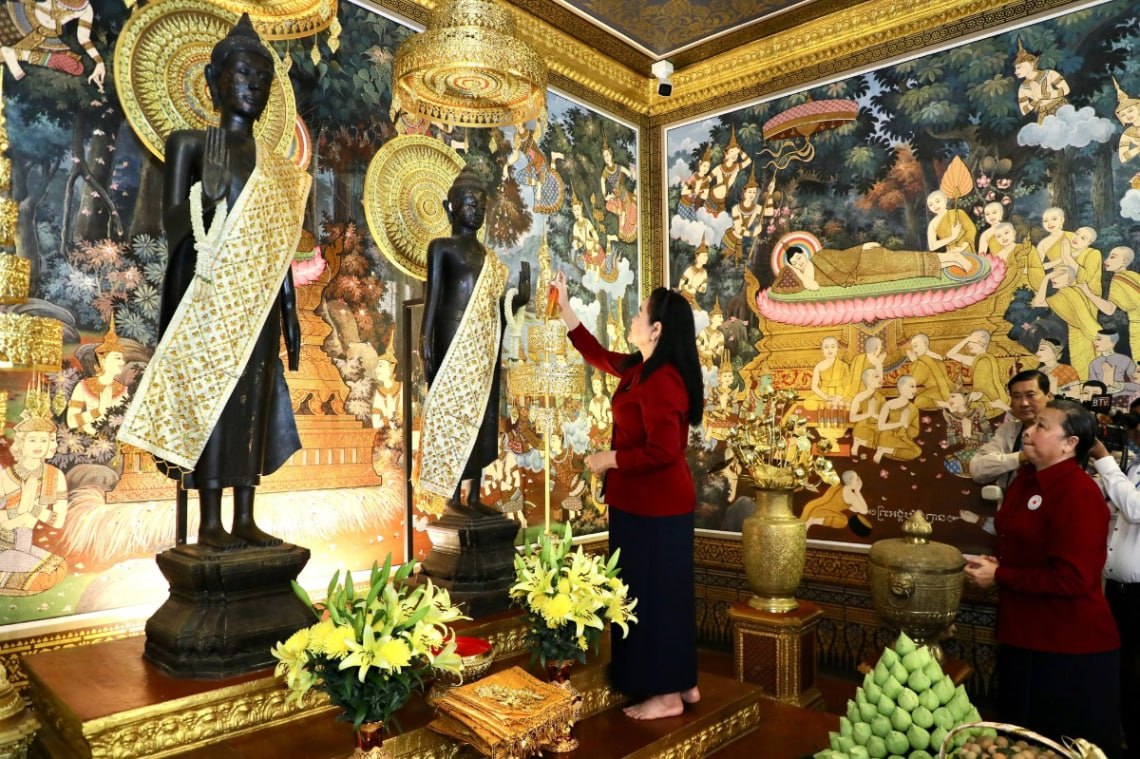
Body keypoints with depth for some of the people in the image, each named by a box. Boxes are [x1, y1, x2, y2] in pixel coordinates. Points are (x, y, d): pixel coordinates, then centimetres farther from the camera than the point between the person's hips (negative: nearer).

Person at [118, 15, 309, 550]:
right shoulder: (190, 144, 4)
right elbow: (172, 222, -2)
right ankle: (210, 521, 0)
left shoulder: (274, 165, 16)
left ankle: (245, 518, 8)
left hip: (259, 299, 5)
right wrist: (212, 194, -21)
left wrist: (290, 312, 12)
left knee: (253, 399, 3)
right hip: (211, 291, -4)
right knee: (209, 393, -7)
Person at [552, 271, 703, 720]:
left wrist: (608, 459, -15)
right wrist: (564, 308, 20)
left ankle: (667, 694, 16)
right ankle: (682, 683, 30)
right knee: (662, 592, 17)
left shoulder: (660, 381, -22)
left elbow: (662, 451, -28)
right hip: (648, 503, 10)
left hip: (654, 505, -10)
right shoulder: (642, 369, 7)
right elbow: (597, 355, 22)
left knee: (652, 593, 2)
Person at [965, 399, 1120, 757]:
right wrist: (996, 562, 1)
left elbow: (1072, 578, -27)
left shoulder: (1079, 494, -22)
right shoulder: (1026, 478, 6)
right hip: (1022, 636, 9)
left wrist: (999, 577, -20)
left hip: (1071, 648, -9)